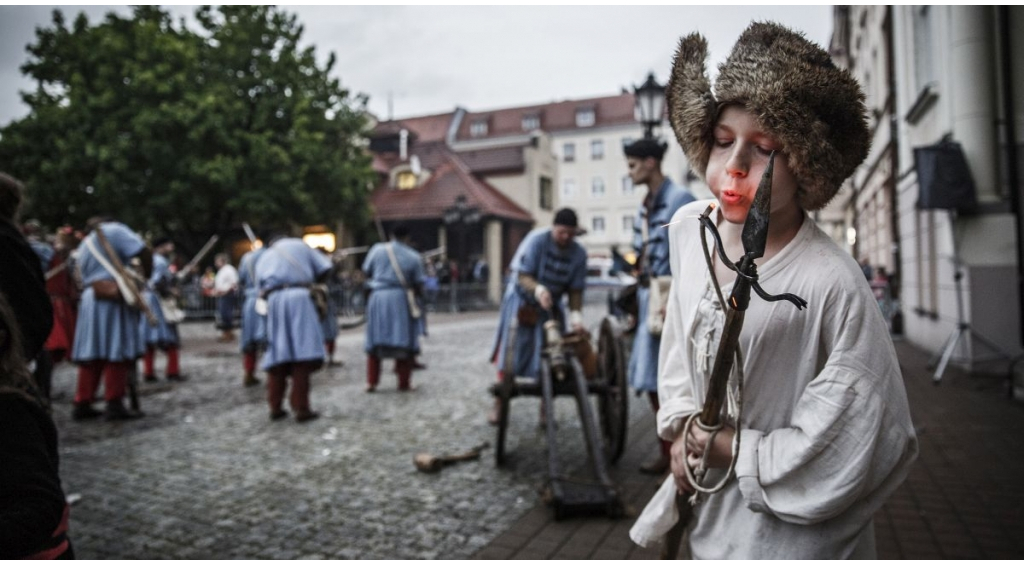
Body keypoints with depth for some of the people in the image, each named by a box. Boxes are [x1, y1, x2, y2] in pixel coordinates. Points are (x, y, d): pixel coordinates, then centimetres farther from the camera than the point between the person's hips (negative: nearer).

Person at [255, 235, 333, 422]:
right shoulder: (299, 245, 19)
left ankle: (275, 407, 10)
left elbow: (261, 289, 17)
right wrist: (313, 282, 27)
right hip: (299, 296, -3)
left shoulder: (264, 257, 28)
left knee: (277, 356, 9)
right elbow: (325, 268, 12)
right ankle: (301, 408, -11)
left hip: (273, 300, 4)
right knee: (302, 352, -7)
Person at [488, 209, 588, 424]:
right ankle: (499, 405, 11)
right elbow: (522, 276, -22)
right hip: (522, 302, -3)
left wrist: (576, 313, -23)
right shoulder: (537, 239, -21)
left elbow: (575, 289, -6)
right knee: (509, 355, -2)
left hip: (551, 307, 3)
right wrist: (538, 289, -43)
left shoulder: (579, 253, -10)